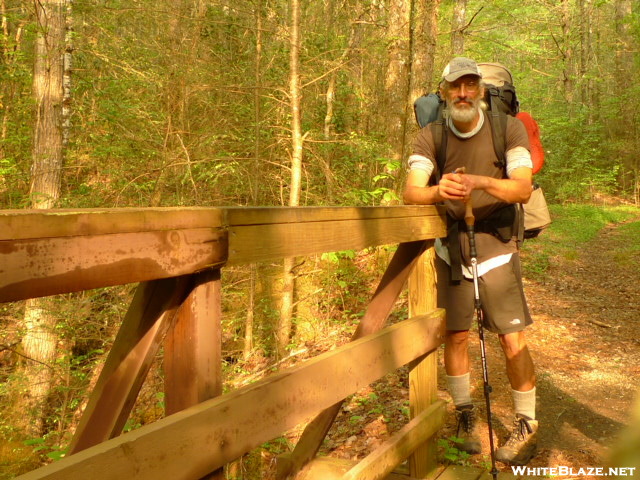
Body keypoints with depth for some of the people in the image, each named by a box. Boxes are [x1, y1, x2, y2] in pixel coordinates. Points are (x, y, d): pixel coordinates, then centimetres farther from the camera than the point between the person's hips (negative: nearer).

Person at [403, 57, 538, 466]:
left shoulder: (508, 129, -9)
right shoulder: (430, 137, -5)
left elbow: (523, 188, -20)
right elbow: (411, 193, -18)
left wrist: (480, 181, -39)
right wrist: (437, 191, -41)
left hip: (496, 245, -2)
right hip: (450, 246, 2)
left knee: (512, 338, -4)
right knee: (455, 335, 6)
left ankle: (528, 424, 14)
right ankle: (465, 414, 27)